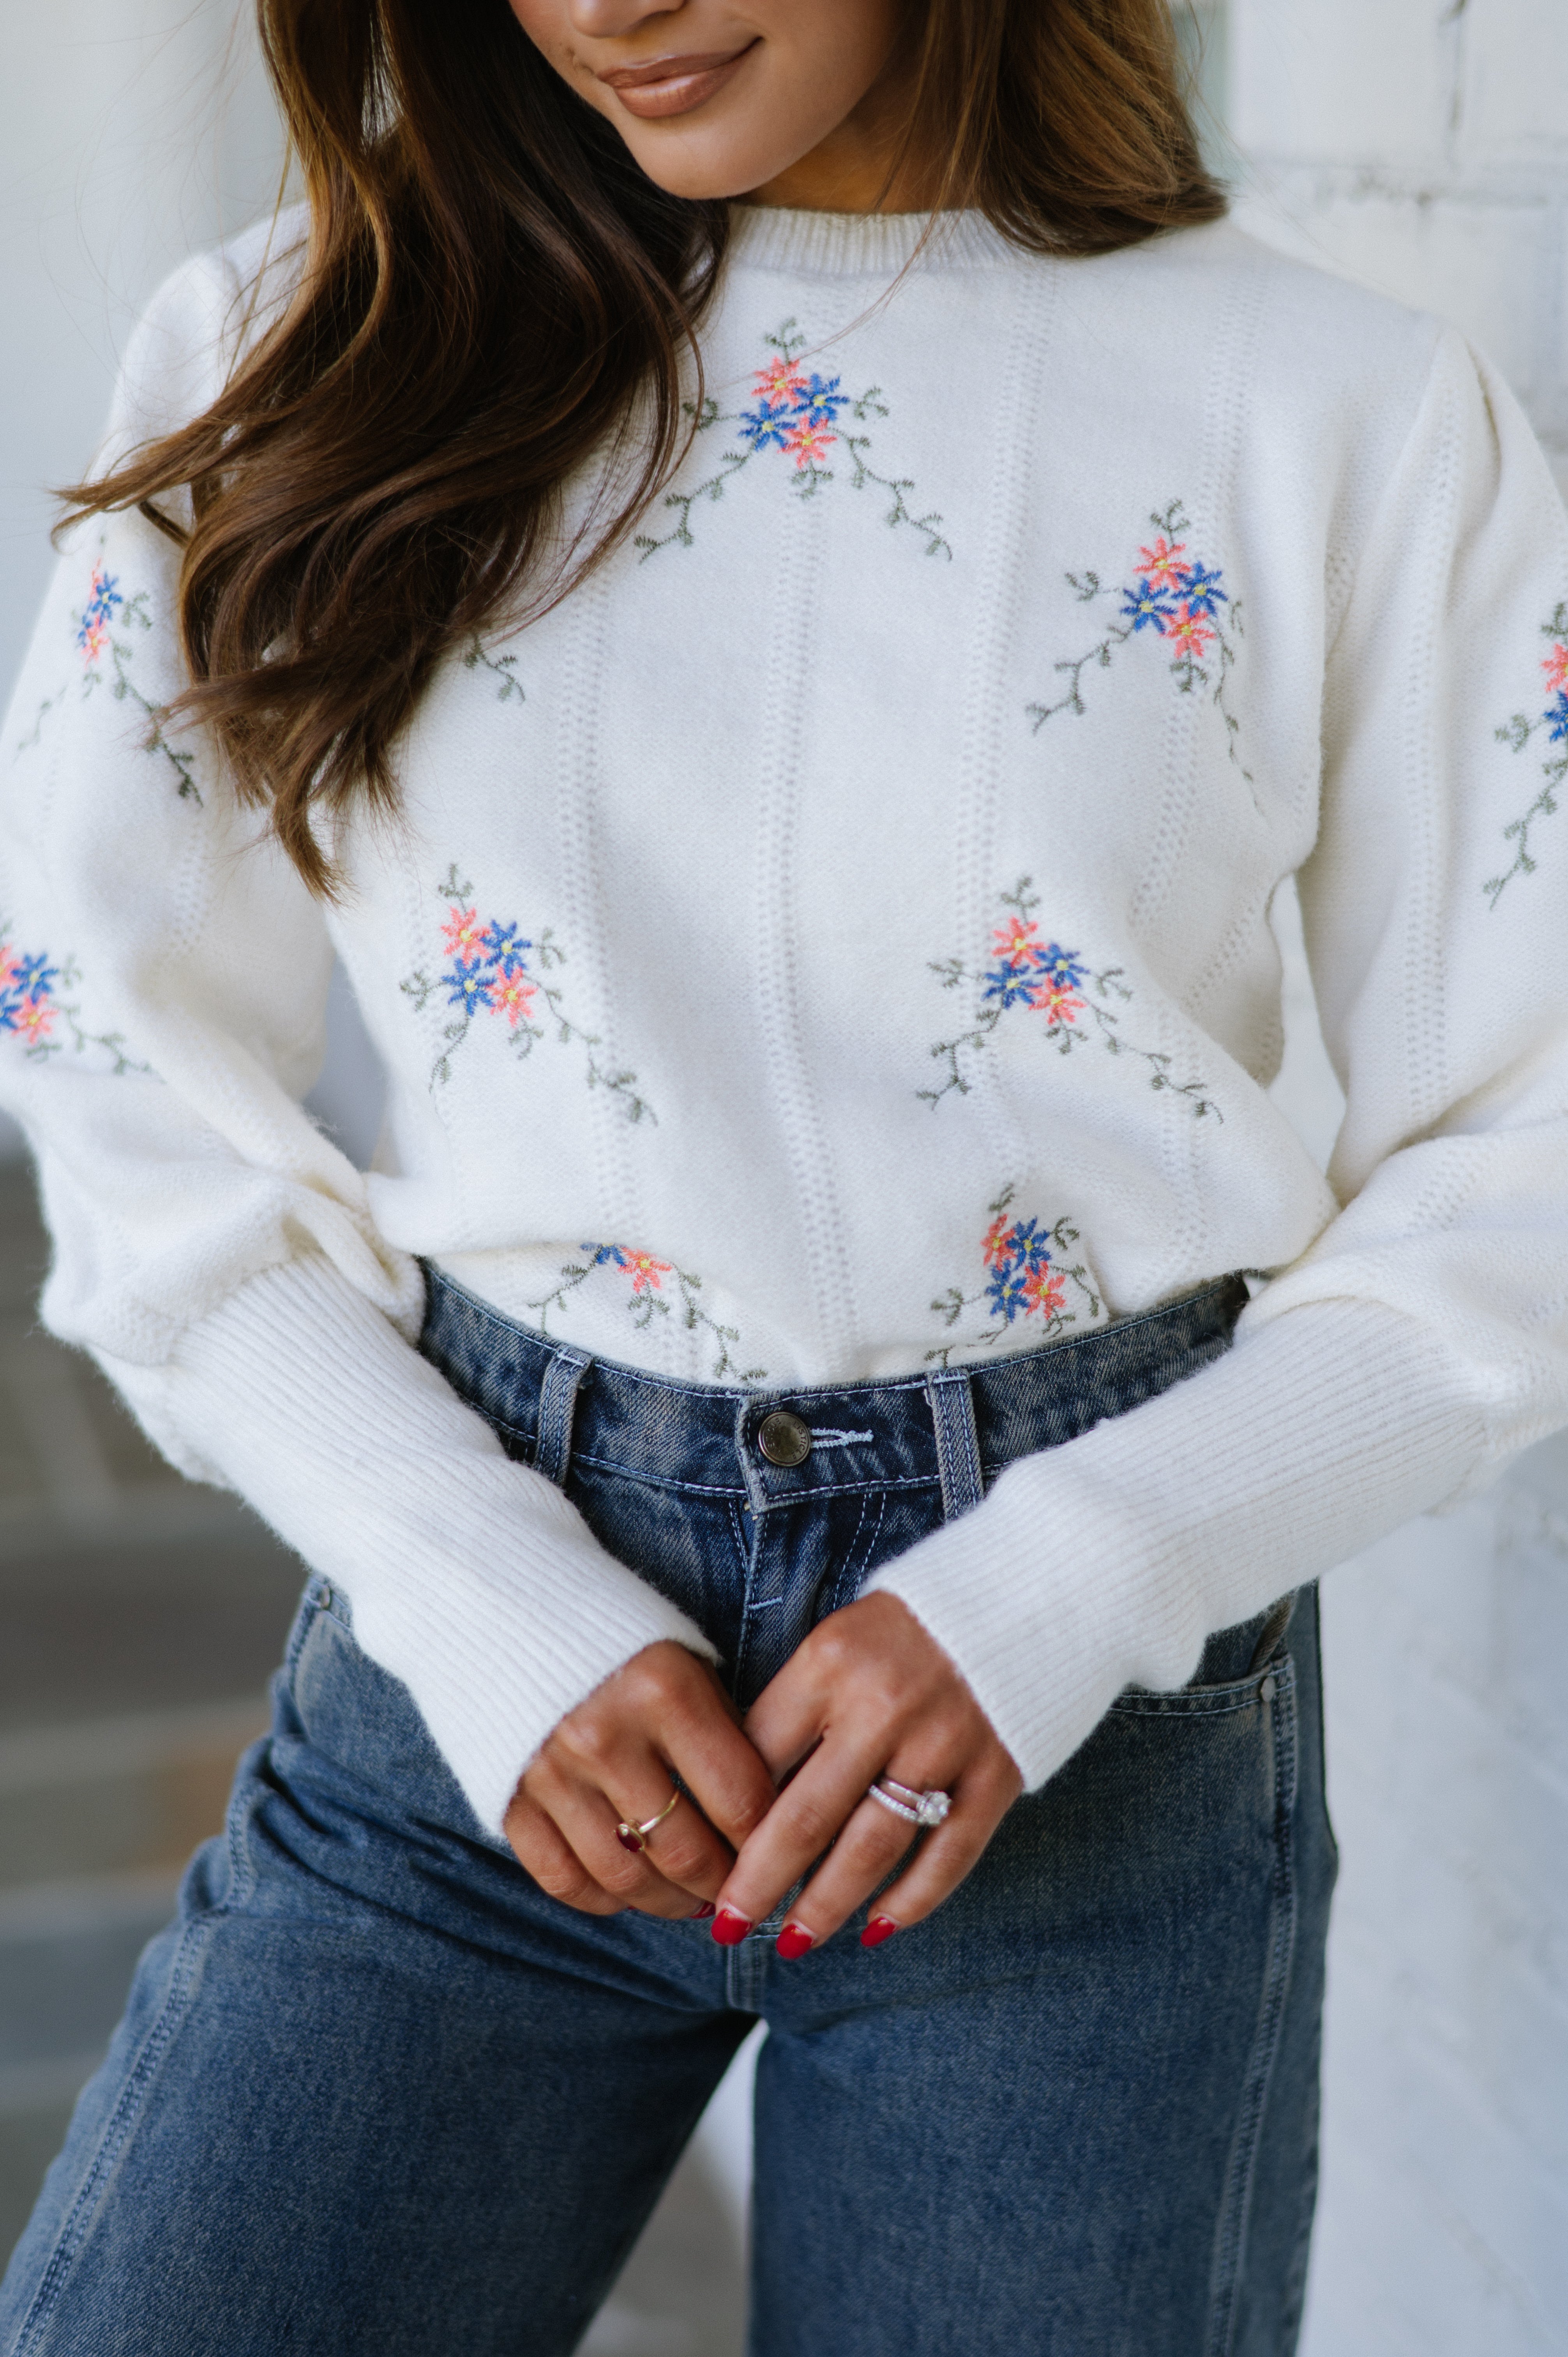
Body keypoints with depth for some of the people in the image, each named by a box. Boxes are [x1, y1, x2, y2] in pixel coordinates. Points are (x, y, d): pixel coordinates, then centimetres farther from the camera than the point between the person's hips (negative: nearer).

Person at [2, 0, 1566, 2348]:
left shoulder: (1353, 415, -2)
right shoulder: (298, 364, 2)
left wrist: (1061, 1587, -12)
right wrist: (483, 1606, -9)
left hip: (1096, 1710, 0)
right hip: (481, 1588, 1)